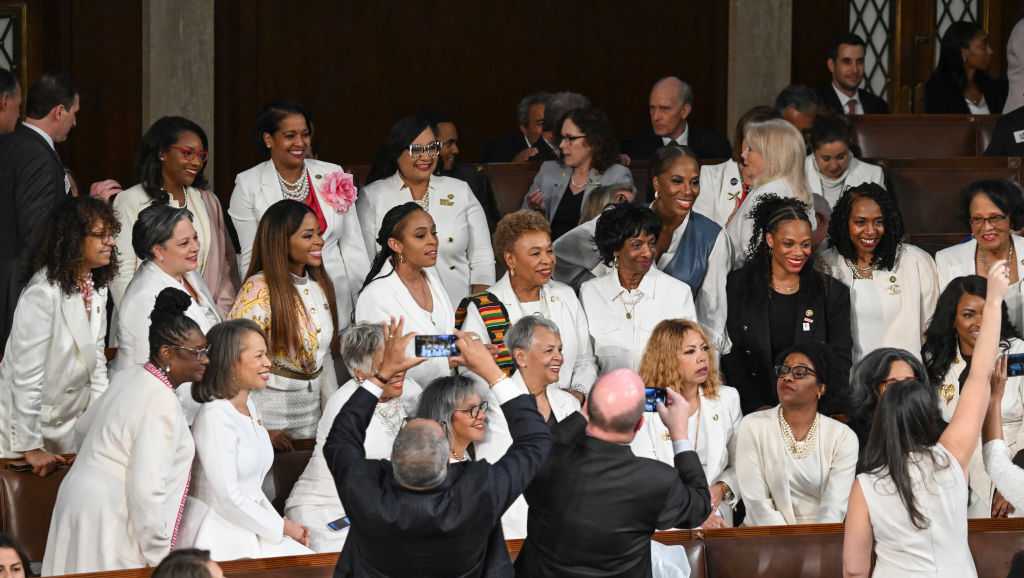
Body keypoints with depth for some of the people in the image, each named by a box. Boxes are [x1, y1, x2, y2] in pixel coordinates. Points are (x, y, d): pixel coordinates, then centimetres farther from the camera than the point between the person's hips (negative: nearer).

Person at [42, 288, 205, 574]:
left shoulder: (127, 377, 10)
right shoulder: (162, 404, -20)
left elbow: (85, 425, 28)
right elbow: (146, 488, -24)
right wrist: (159, 557, -17)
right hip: (110, 519, -10)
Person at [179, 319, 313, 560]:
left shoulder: (249, 407, 13)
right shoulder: (215, 417, -16)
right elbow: (227, 497, -18)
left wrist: (285, 524, 4)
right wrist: (282, 527, -9)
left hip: (249, 528, 8)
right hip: (218, 534, -8)